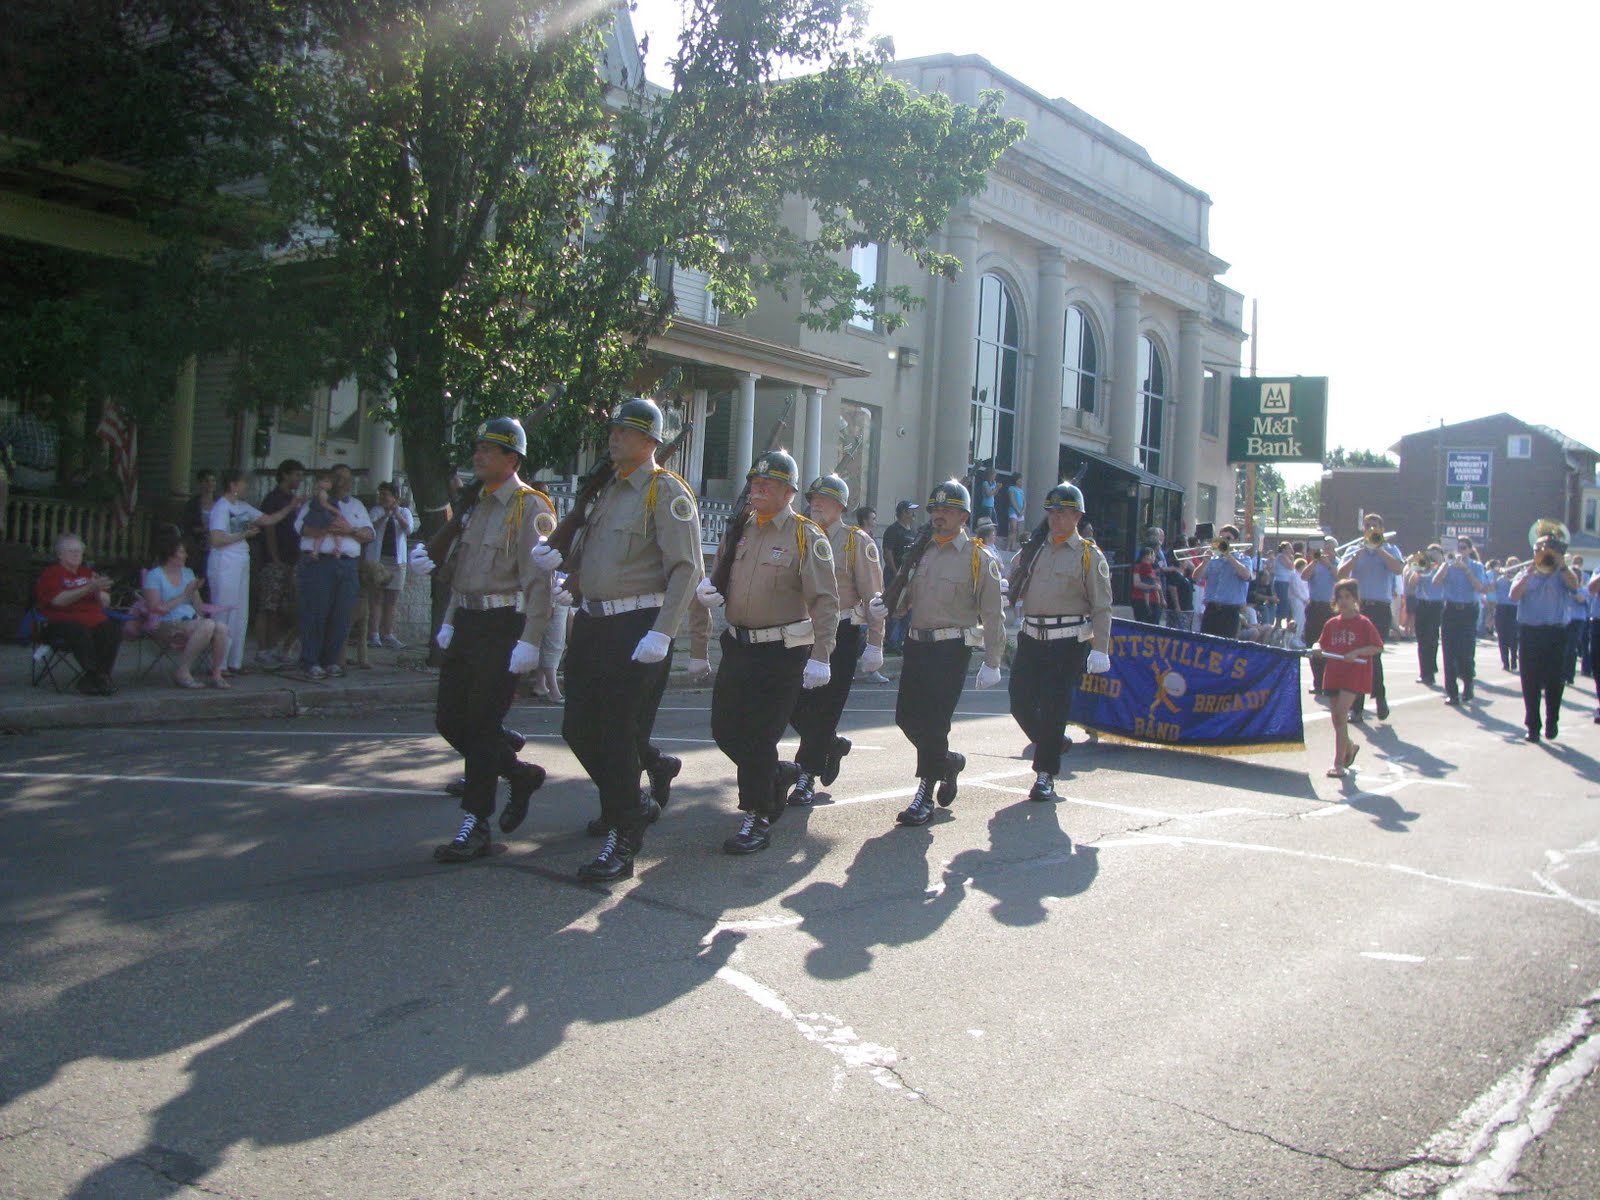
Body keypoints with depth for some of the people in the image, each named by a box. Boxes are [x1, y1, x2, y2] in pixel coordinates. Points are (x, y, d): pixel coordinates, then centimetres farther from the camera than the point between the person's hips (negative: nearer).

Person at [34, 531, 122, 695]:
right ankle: (98, 677, -28)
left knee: (114, 630, -27)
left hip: (94, 620, 5)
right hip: (62, 622, -5)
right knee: (81, 632, -39)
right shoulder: (51, 574, 8)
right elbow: (59, 600, -13)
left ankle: (90, 680, -20)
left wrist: (99, 591, -6)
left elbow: (106, 603, 18)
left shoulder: (88, 573, 24)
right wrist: (89, 588, -20)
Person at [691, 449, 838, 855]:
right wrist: (706, 589, -6)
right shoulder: (739, 531, 10)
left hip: (782, 652, -7)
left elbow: (825, 601, -14)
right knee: (725, 730, 10)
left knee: (760, 738, -4)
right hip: (738, 648, 7)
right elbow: (717, 581, 20)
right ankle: (780, 774, 35)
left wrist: (819, 658, -22)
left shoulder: (807, 537, -9)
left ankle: (758, 820, 9)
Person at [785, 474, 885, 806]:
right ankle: (832, 744, 29)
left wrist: (874, 644, -12)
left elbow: (873, 596, -7)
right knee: (795, 704, 2)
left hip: (843, 634, -5)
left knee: (825, 707, -3)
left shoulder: (858, 542, -4)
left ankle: (807, 777, 6)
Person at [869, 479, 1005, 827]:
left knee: (933, 721, -7)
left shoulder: (979, 558, -5)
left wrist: (992, 663, -9)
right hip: (916, 643, 6)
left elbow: (993, 614, -6)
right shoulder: (921, 552, 12)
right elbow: (907, 592, 15)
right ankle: (948, 761, 34)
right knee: (906, 716, 9)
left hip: (951, 649, -6)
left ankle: (925, 796, 3)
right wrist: (887, 605, -9)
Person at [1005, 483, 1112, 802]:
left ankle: (1045, 775, 9)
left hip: (1069, 643, -4)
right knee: (1020, 702, 3)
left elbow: (1102, 607, -3)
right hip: (1031, 638, 5)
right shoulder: (1032, 549, 13)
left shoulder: (1089, 555, 0)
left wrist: (1100, 650, -10)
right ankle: (1053, 743, 30)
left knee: (1054, 707, -3)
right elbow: (1010, 586, 18)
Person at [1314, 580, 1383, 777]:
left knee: (1340, 713, -17)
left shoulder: (1363, 623, -4)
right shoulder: (1332, 624, 10)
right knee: (1337, 718, 12)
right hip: (1334, 674, 6)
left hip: (1355, 674, -6)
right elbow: (1323, 645, 16)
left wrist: (1356, 652, -19)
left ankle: (1338, 763, -15)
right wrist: (1318, 650, -7)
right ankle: (1350, 747, 42)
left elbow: (1378, 647, -6)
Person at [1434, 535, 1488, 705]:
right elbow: (1436, 582, -8)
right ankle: (1452, 692, 1)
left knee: (1467, 652, -3)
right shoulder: (1448, 565, 8)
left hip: (1468, 611, -1)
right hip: (1450, 610, 1)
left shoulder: (1476, 566, 6)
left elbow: (1480, 588, -9)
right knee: (1450, 653, -2)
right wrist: (1448, 563, -13)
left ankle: (1467, 690, 12)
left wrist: (1466, 570, -15)